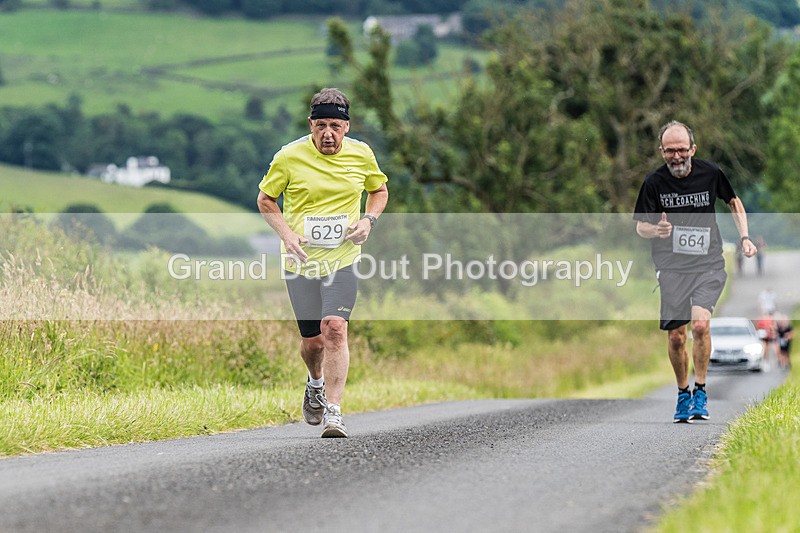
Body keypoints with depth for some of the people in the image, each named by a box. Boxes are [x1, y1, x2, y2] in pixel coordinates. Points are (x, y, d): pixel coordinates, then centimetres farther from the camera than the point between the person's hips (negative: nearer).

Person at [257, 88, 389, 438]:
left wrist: (369, 220, -2)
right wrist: (287, 234, -10)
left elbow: (379, 191, 18)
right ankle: (316, 382, 42)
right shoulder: (289, 157, -7)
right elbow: (265, 199, 5)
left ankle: (333, 412, -16)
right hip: (301, 262, 0)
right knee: (312, 340, 6)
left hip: (343, 260, 0)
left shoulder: (361, 155, 0)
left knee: (334, 329, -19)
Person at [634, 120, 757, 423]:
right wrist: (656, 230, -22)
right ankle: (683, 394, 22)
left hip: (708, 265, -1)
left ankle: (700, 392, -5)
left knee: (700, 324, -21)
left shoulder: (711, 173, -3)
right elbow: (640, 226, 1)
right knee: (675, 336, -1)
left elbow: (733, 202, 17)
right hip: (671, 268, 1)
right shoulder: (654, 182, -6)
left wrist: (744, 237, 6)